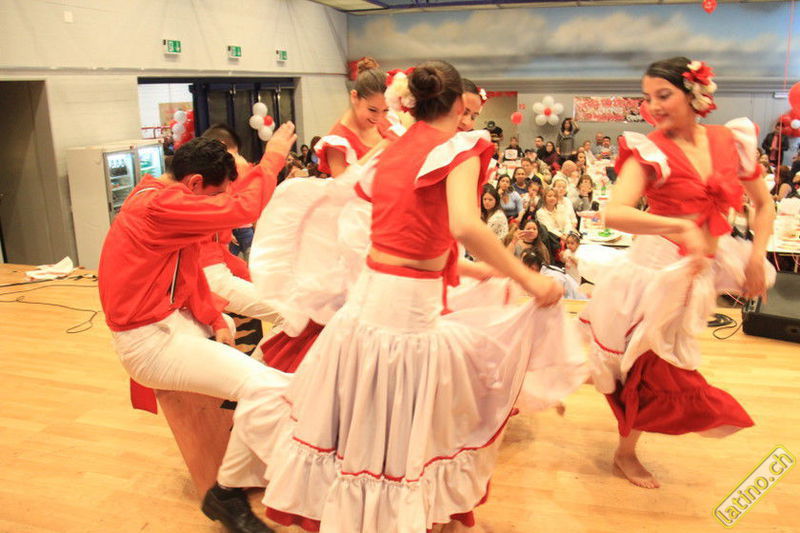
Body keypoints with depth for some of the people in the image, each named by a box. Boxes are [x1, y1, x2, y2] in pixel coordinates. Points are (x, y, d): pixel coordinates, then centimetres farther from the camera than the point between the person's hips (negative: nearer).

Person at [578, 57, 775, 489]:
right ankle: (625, 453, 29)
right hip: (661, 265, -4)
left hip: (707, 265, 5)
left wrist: (757, 255, -1)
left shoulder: (732, 140, 0)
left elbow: (764, 203, 12)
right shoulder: (649, 150, -14)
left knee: (659, 365, 15)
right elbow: (614, 214, -30)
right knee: (658, 367, 5)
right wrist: (681, 226, -38)